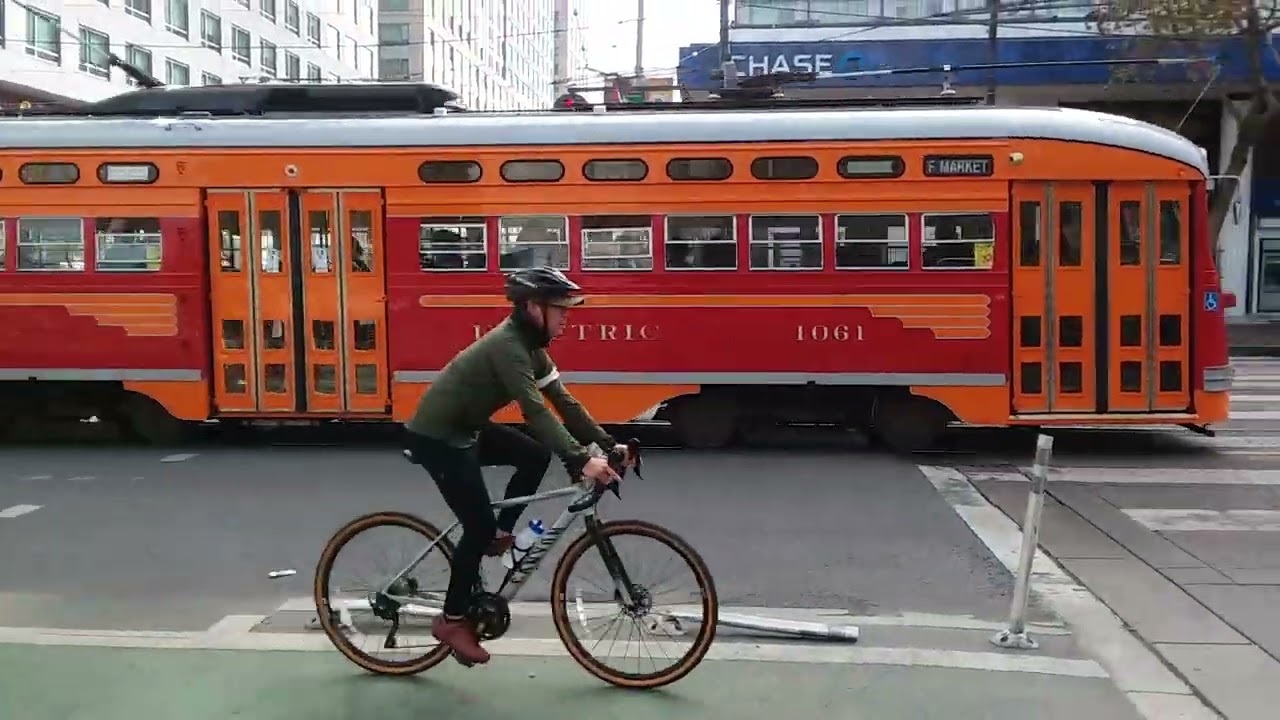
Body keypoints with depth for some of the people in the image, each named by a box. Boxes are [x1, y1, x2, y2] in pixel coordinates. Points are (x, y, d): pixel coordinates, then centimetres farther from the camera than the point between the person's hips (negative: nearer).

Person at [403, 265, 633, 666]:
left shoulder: (530, 345, 4)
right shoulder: (508, 346, -25)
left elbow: (562, 400, 3)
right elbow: (535, 412, -34)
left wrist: (608, 444, -3)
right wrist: (581, 461, -41)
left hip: (464, 429, 9)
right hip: (435, 437, -9)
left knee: (536, 456, 1)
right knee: (479, 525, -7)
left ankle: (500, 535, 14)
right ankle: (452, 620, 8)